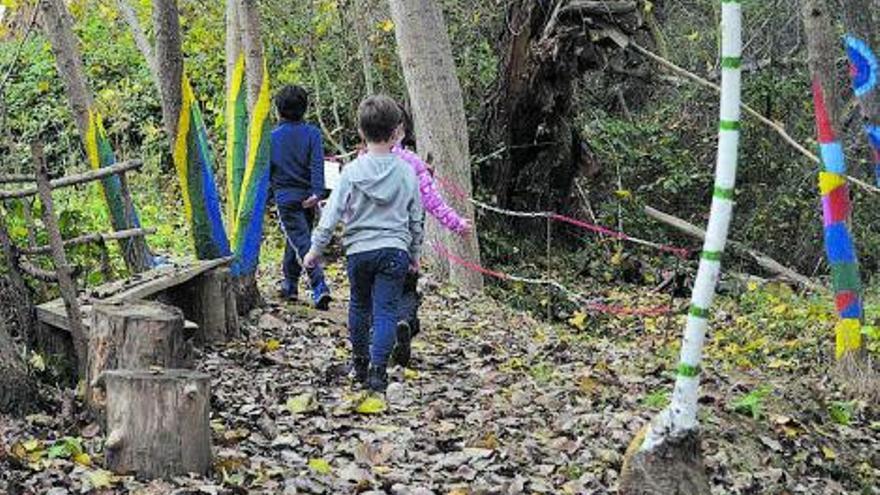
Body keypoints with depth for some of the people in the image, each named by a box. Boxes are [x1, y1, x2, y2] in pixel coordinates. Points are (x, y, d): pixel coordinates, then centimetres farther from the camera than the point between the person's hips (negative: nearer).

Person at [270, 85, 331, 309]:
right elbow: (317, 164, -11)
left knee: (302, 243, -9)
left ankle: (320, 288, -24)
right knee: (295, 242, 20)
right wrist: (317, 192, -18)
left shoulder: (272, 137, -2)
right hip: (307, 198, 3)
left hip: (286, 198, -3)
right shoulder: (312, 133, 0)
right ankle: (290, 285, 30)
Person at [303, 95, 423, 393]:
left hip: (359, 250, 0)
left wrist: (316, 248, 4)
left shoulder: (352, 172, -5)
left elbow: (333, 213, -5)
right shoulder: (407, 173, 0)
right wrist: (415, 253, 21)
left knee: (360, 306, 18)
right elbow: (416, 218, 9)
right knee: (386, 311, -1)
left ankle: (360, 363, 28)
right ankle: (378, 370, -11)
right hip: (395, 249, 0)